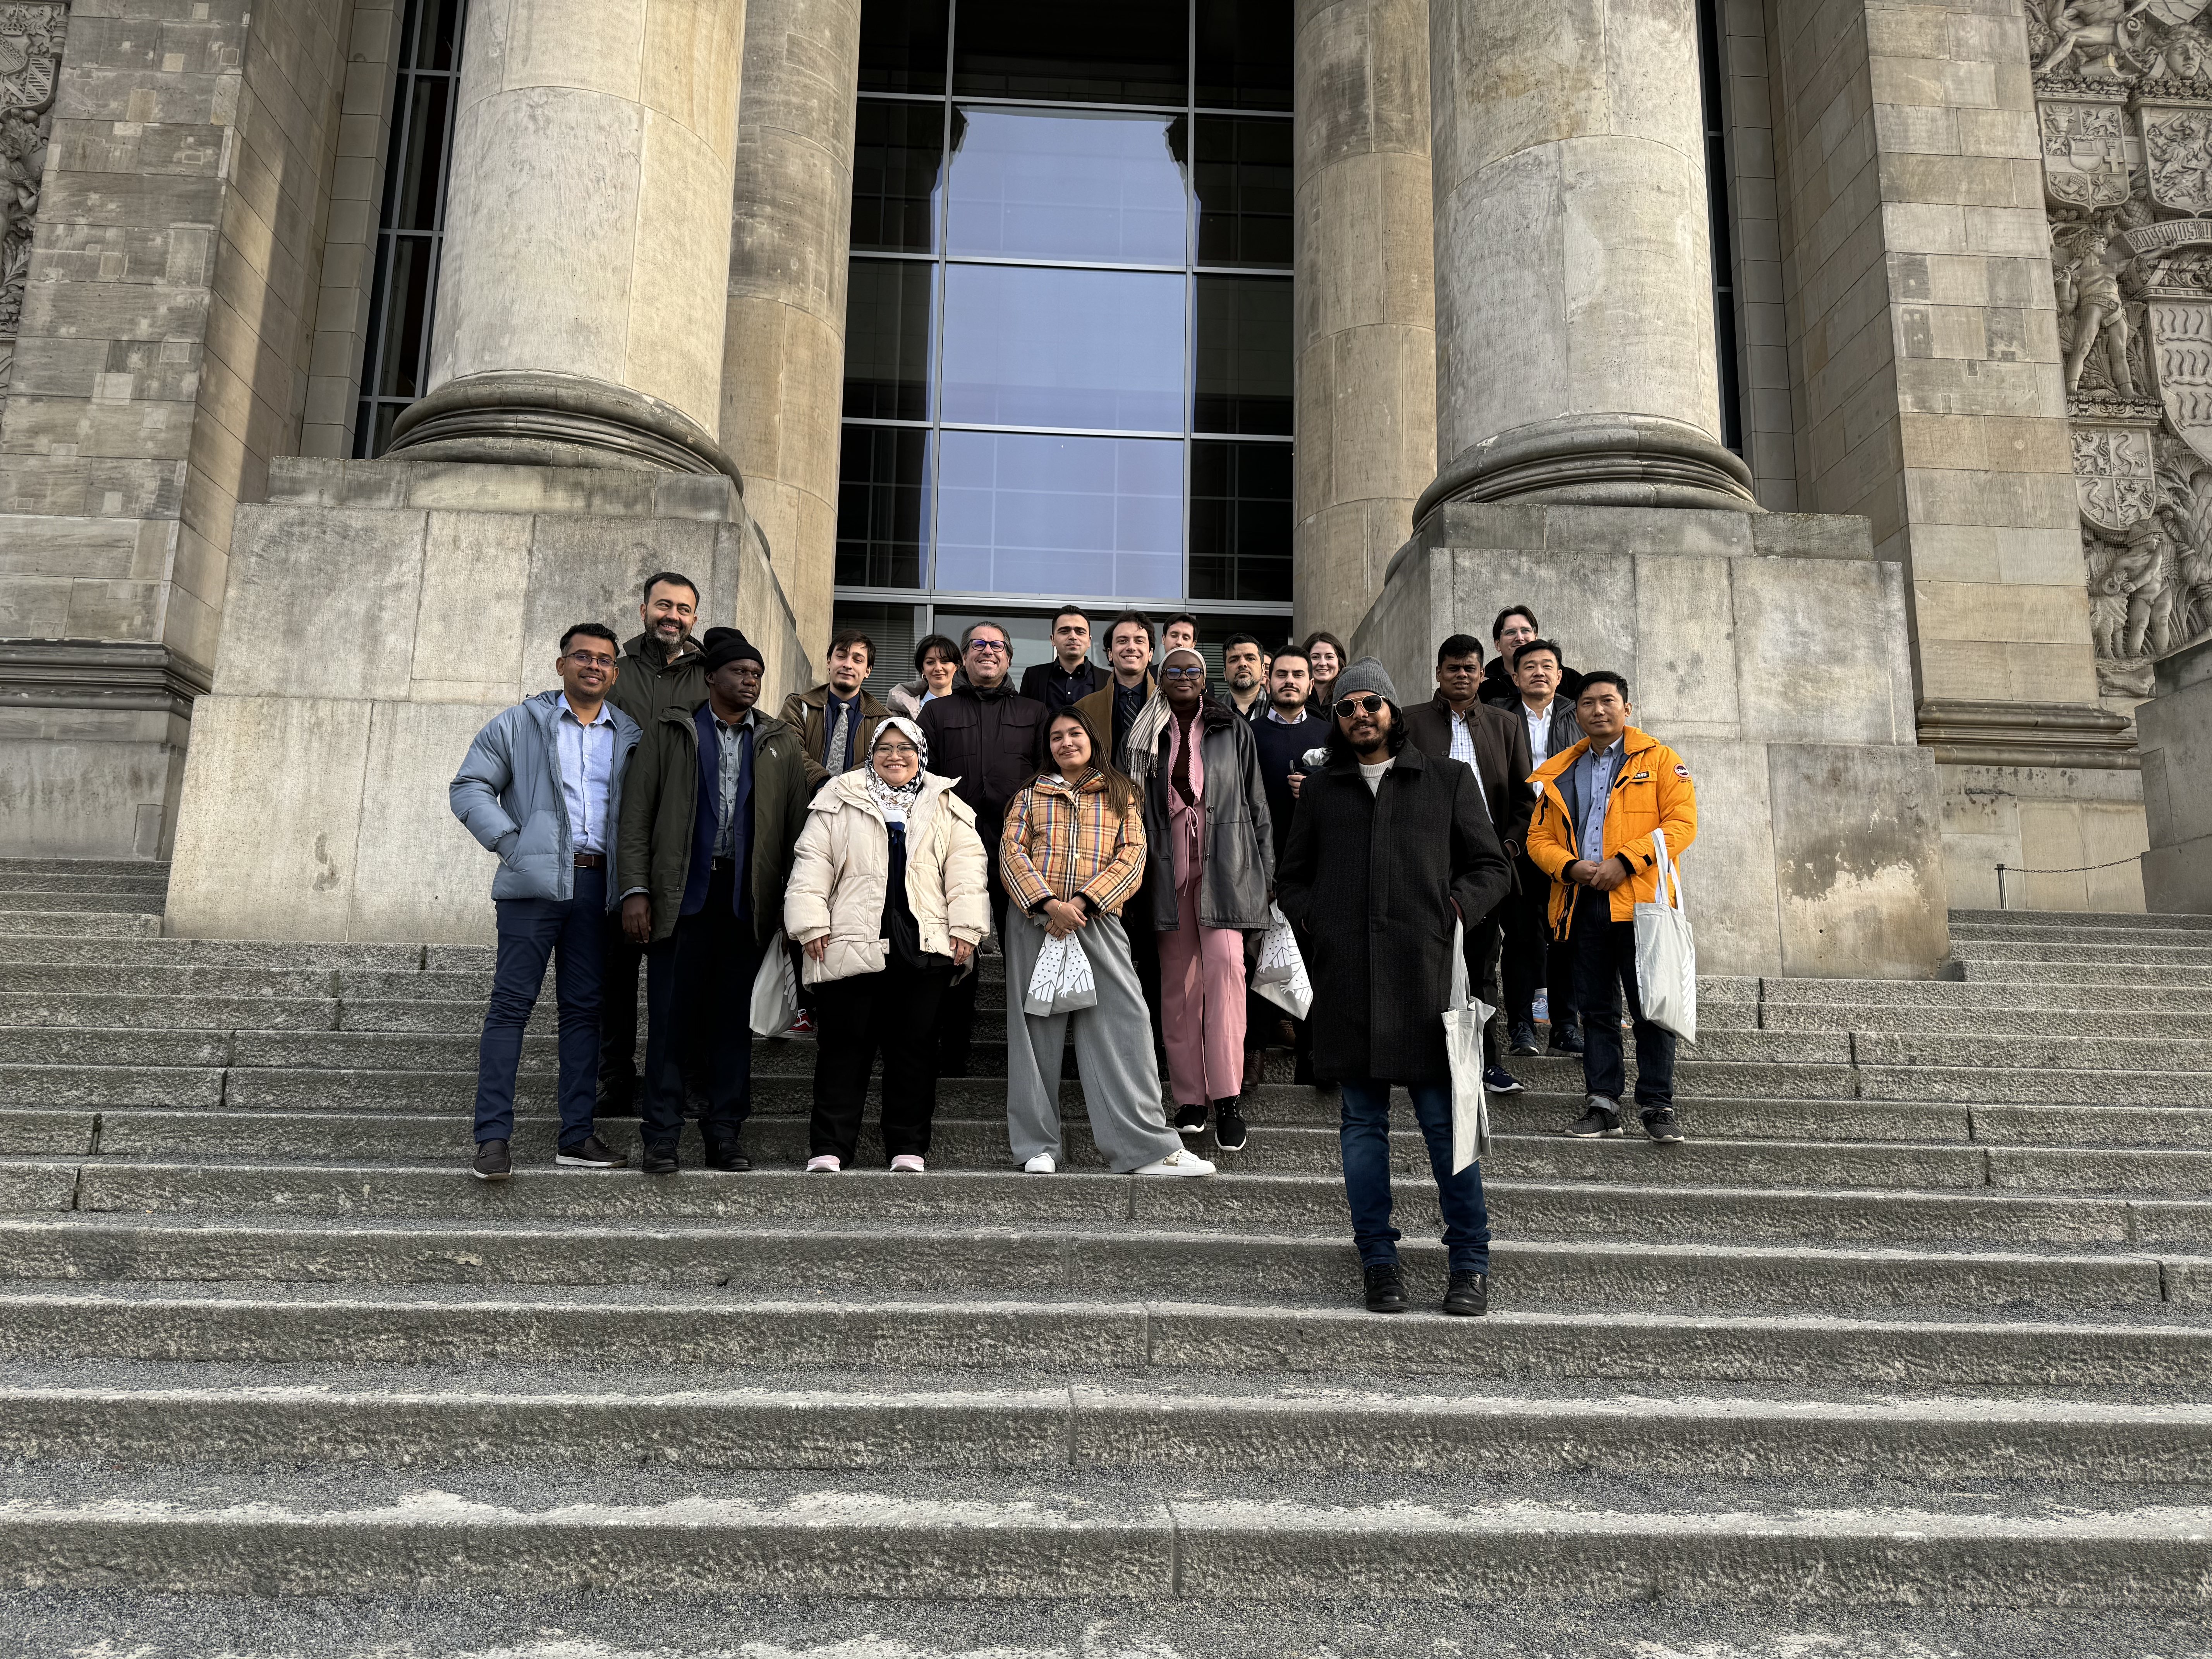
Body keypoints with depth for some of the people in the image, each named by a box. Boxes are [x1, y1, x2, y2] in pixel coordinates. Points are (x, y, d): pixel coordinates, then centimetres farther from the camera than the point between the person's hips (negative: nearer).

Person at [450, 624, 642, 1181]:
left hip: (596, 884, 3)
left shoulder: (629, 735, 14)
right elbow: (469, 787, 4)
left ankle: (576, 1135, 13)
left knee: (584, 1008, 7)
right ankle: (493, 1138, -2)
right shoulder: (519, 724, 7)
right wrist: (509, 842, -8)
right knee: (511, 1003, -5)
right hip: (534, 883, -3)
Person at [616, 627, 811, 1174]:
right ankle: (662, 1138, 6)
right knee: (670, 1016, -1)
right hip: (682, 895, -2)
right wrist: (636, 890, -6)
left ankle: (724, 1136, 13)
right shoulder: (670, 732, 8)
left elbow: (796, 824, 9)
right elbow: (637, 814, 4)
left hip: (748, 899, 2)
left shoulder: (781, 744, 13)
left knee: (734, 1021, 5)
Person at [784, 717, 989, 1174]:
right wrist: (811, 924, -3)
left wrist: (965, 929, -2)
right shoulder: (840, 801, 11)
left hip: (924, 945, 1)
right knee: (845, 1045, 1)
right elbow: (813, 862, 6)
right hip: (851, 943, -1)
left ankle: (909, 1147, 13)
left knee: (915, 1046, 5)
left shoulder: (946, 806, 13)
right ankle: (829, 1147, 6)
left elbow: (965, 867, 7)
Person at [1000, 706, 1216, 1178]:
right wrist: (1049, 903, -13)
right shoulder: (1030, 794, 15)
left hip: (1098, 921, -1)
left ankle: (1147, 1147, -6)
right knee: (1036, 1027, 2)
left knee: (1121, 1025, -8)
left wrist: (1083, 902, -11)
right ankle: (1038, 1147, 8)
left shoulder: (1121, 794, 14)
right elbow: (1012, 851, 3)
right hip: (1035, 920, 1)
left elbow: (1131, 856, 3)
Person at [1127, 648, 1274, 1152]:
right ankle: (1190, 1100, 6)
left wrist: (1265, 871, 5)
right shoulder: (1146, 735, 13)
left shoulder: (1233, 730, 9)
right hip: (1169, 865, 2)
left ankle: (1227, 1097, -17)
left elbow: (1255, 802, 9)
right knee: (1178, 979, 1)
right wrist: (1136, 869, 8)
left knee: (1225, 964, -18)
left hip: (1223, 862, -2)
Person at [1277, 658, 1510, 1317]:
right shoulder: (1319, 790, 18)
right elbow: (1290, 877, 22)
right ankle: (1379, 1262, 15)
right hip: (1346, 978, 2)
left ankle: (1470, 1264, 9)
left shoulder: (1449, 780, 13)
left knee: (1446, 1122, -2)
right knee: (1363, 1124, 6)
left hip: (1426, 972, -2)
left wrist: (1455, 908, -5)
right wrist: (1317, 919, 4)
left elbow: (1490, 867, 13)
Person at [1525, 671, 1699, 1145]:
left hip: (1640, 902, -4)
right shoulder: (1561, 772, 17)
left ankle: (1658, 1106, 5)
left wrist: (1625, 862, -14)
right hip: (1583, 905, 4)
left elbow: (1682, 822, -4)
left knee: (1651, 1009, -3)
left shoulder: (1658, 759, 5)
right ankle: (1603, 1105, 13)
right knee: (1597, 1009, 7)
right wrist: (1570, 867, -6)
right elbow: (1540, 836, 15)